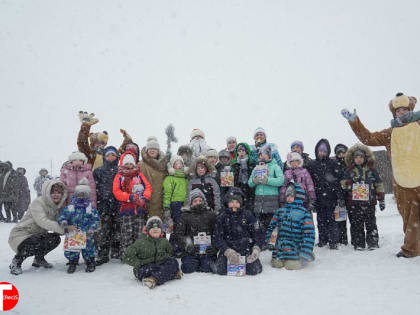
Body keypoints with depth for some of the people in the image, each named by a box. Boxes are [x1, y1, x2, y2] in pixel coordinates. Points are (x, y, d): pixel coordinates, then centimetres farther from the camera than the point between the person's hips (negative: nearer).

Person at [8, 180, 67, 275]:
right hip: (20, 235, -7)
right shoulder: (37, 203, -21)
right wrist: (64, 229, -42)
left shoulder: (57, 206, 2)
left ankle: (39, 259, 13)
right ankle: (16, 261, -3)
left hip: (37, 235, 7)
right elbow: (43, 222, -36)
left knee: (56, 239, -14)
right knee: (37, 244, -34)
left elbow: (57, 224, -2)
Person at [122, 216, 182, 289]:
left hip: (160, 266, 5)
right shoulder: (141, 242, -8)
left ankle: (153, 279, -36)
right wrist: (140, 263, -14)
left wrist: (165, 257, 2)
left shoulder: (164, 241, 5)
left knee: (173, 262, -23)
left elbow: (170, 253, 23)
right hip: (144, 268, -5)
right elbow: (127, 257, -9)